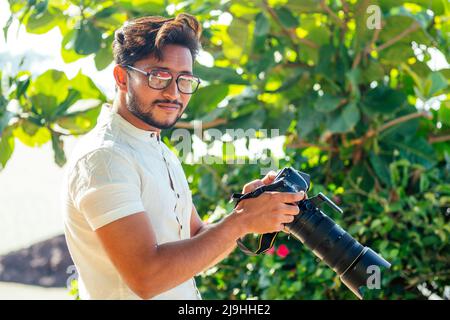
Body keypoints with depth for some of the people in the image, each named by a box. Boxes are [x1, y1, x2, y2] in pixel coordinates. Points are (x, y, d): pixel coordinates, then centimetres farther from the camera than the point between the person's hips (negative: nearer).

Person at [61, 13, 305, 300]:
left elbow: (199, 249, 4)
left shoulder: (163, 153, 7)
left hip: (186, 296, 7)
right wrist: (241, 220, -23)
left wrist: (245, 210, -12)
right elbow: (146, 278, -26)